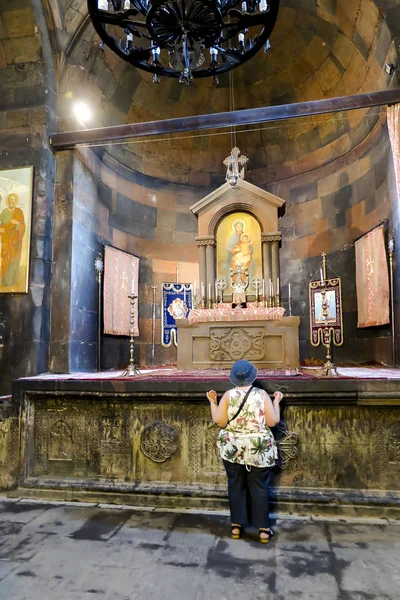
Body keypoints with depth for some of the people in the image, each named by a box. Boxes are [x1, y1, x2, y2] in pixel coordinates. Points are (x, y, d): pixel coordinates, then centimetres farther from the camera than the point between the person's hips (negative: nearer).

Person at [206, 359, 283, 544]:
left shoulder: (228, 395, -8)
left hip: (232, 449, 1)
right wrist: (276, 401, 3)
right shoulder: (262, 394, -9)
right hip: (259, 450, 0)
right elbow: (273, 421, -10)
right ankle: (263, 529, 17)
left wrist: (212, 402, 1)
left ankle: (236, 525, 22)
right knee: (259, 487, 10)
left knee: (236, 486, 14)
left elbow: (219, 421, -11)